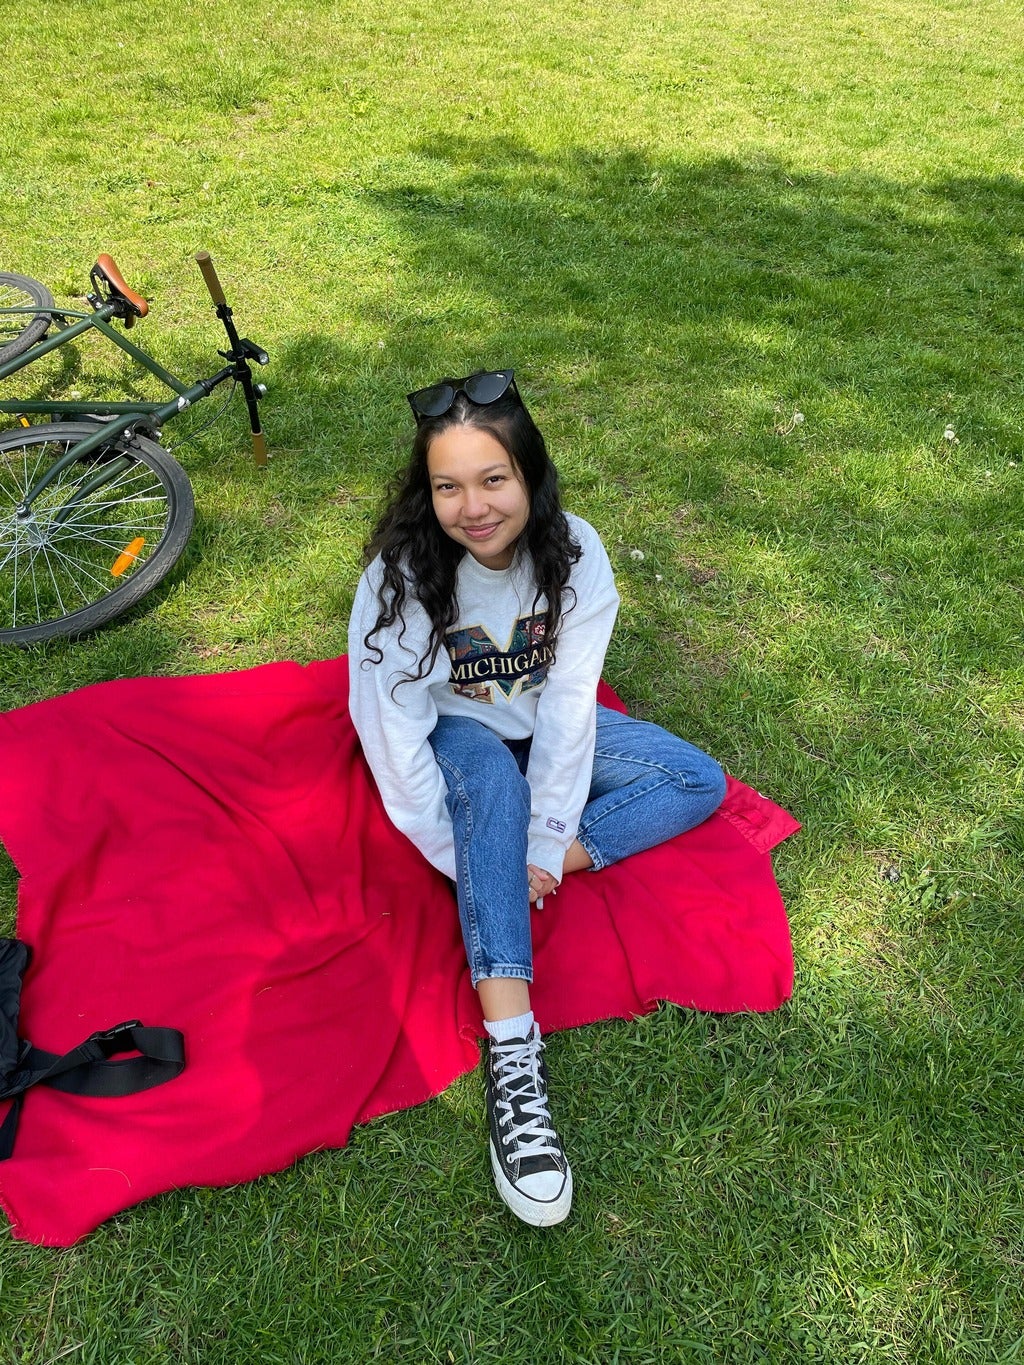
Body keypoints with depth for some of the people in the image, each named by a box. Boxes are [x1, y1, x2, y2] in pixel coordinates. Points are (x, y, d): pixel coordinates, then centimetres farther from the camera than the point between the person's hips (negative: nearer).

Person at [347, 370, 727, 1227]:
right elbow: (394, 736, -23)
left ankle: (526, 874, -20)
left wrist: (545, 845, -24)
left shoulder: (574, 552, -20)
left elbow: (569, 700, -20)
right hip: (455, 736, -3)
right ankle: (513, 1055, -38)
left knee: (701, 783, -11)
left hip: (545, 728, 4)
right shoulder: (400, 576, -25)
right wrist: (468, 861, -25)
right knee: (493, 777, -38)